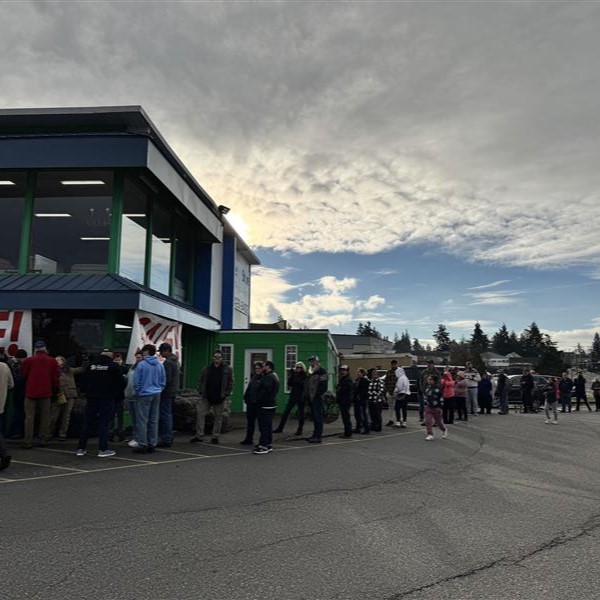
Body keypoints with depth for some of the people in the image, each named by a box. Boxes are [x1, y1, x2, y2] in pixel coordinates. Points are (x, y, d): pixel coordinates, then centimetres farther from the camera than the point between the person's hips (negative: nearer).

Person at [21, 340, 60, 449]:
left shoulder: (28, 361, -4)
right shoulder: (52, 361, 0)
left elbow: (24, 376, 5)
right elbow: (56, 378, 1)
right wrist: (55, 390, 16)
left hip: (31, 392, -1)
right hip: (46, 393, 1)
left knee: (29, 416, 4)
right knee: (45, 416, 9)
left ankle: (28, 441, 3)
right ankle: (43, 440, 11)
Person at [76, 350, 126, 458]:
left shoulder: (91, 365, 6)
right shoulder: (114, 366, -4)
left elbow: (84, 382, 9)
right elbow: (121, 383, -4)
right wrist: (116, 394, 11)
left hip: (91, 399, 4)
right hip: (107, 399, -4)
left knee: (87, 423, 10)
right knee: (104, 423, -1)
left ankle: (81, 448, 14)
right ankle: (103, 449, -2)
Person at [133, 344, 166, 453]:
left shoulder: (142, 364, -11)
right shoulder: (160, 365, 5)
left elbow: (136, 381, -7)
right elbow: (163, 381, 10)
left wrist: (137, 392, 7)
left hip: (144, 395, -5)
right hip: (156, 395, 5)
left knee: (142, 421, 0)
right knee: (154, 420, 9)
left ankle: (142, 445, 1)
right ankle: (152, 444, 14)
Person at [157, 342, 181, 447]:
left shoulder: (167, 362, -16)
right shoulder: (176, 361, 15)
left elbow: (166, 379, -21)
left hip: (167, 392, -10)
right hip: (174, 391, 10)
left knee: (164, 415, -5)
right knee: (168, 415, 16)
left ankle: (166, 439, -2)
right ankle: (169, 438, 21)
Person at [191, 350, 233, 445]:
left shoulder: (227, 369, 1)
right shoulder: (206, 369, 6)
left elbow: (230, 383, 1)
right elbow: (201, 381, 12)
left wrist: (226, 394, -7)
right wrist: (201, 392, 0)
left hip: (219, 398, -1)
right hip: (206, 397, 2)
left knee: (218, 417, 5)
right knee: (200, 414, -5)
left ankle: (215, 436, 16)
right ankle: (199, 435, 3)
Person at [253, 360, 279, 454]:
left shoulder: (268, 377, -18)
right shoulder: (274, 376, 17)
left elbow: (265, 391, -25)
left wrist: (258, 400, -14)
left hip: (265, 405, -11)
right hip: (271, 404, 11)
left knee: (264, 426, -8)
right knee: (268, 426, 15)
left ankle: (263, 446, -7)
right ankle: (268, 445, 21)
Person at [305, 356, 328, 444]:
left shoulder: (322, 372, -9)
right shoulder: (311, 373, 20)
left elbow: (323, 386, -16)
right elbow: (308, 385, 26)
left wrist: (317, 395, -19)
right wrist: (307, 395, 14)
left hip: (317, 398, -9)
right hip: (311, 398, 9)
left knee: (318, 417, -7)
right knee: (315, 417, 14)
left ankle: (318, 437, -6)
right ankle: (315, 435, 21)